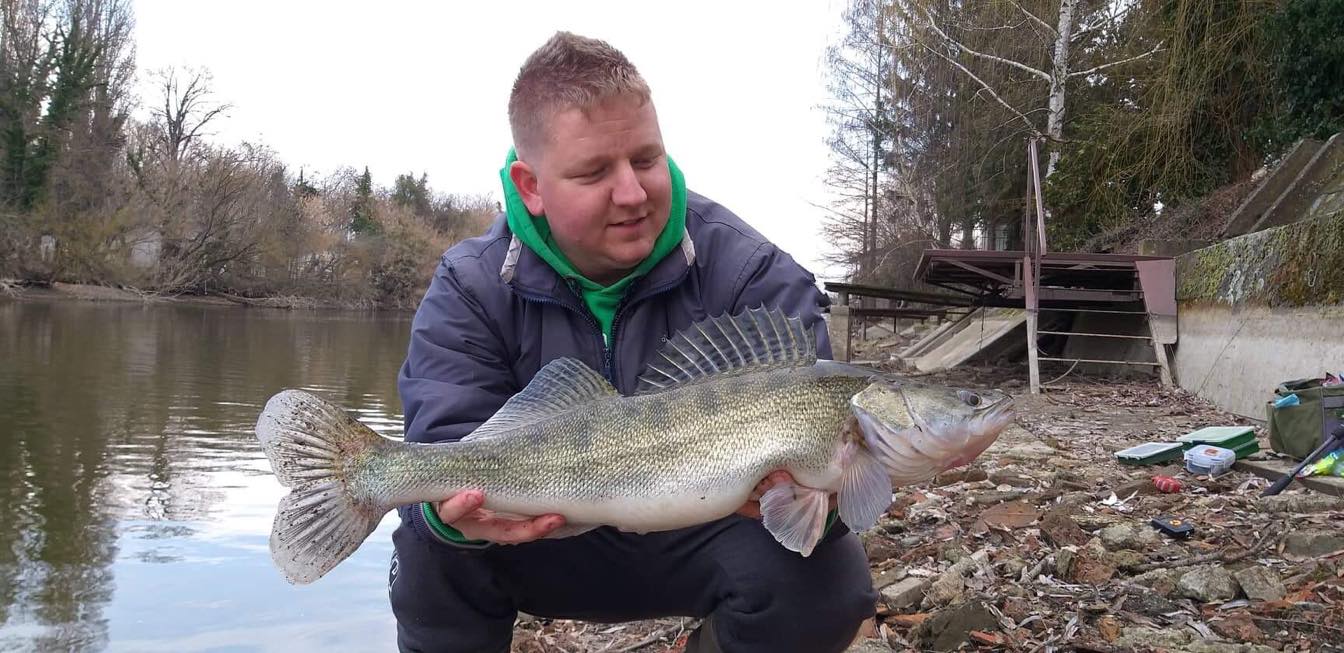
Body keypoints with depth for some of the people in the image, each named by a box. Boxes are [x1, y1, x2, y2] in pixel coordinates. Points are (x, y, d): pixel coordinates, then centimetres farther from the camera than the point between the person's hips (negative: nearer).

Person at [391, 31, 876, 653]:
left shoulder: (751, 275, -18)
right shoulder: (471, 290, -13)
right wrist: (457, 506, -47)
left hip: (699, 542, 0)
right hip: (549, 545, 1)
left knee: (828, 574, -26)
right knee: (431, 555, -26)